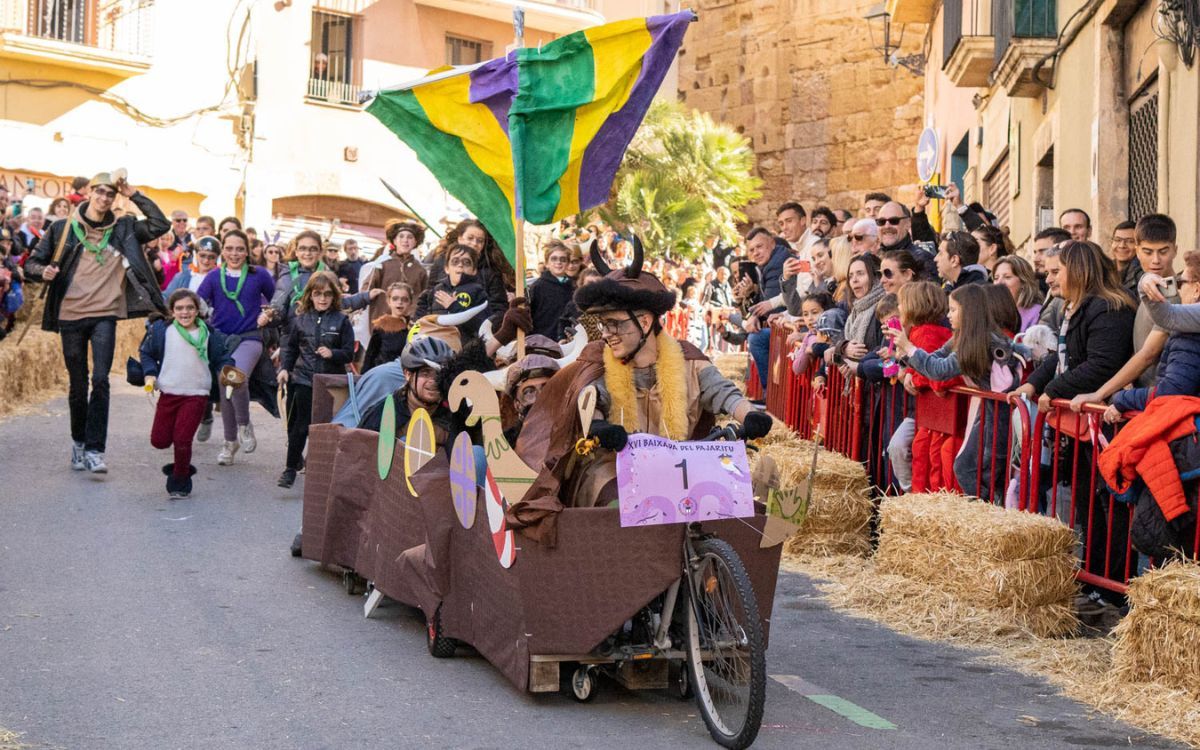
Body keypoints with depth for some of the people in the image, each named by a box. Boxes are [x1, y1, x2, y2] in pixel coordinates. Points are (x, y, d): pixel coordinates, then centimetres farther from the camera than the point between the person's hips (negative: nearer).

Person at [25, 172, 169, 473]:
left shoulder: (123, 229, 7)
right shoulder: (63, 229, 4)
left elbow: (161, 225, -3)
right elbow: (31, 263, 8)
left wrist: (134, 195, -3)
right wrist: (43, 271, -15)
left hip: (105, 315, 0)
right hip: (71, 315, 0)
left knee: (100, 380, -13)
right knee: (78, 385, 9)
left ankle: (94, 450, -11)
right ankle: (78, 440, 28)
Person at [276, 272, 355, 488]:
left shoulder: (341, 321, 0)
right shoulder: (300, 319, 5)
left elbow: (349, 353, 1)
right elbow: (289, 347, 12)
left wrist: (332, 354, -17)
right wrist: (284, 368, -1)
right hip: (303, 379, 0)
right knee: (299, 425, -2)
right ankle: (291, 466, 9)